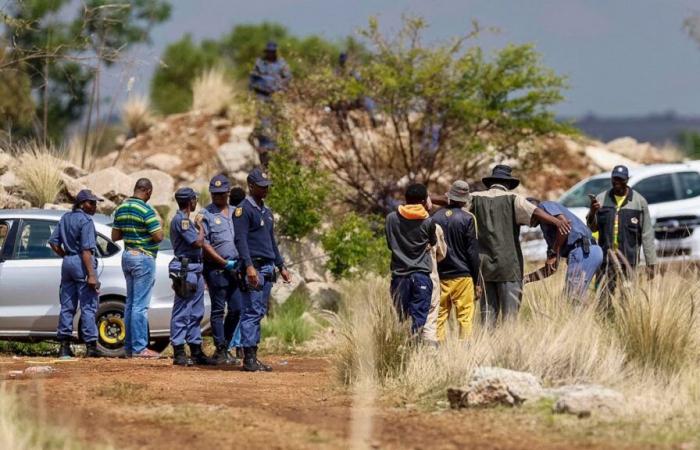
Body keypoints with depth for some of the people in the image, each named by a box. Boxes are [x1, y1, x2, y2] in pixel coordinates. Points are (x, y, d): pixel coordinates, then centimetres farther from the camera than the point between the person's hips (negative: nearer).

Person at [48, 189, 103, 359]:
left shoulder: (65, 218, 11)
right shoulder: (86, 220, -13)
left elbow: (53, 242, 13)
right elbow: (86, 250, -19)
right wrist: (91, 275, -21)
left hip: (67, 262, 8)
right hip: (82, 264, -8)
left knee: (67, 306, 10)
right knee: (88, 306, -4)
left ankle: (64, 345, 9)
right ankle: (91, 346, -6)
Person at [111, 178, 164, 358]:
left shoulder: (121, 209, 8)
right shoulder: (146, 210, -16)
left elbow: (115, 236, 13)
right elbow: (158, 236, -18)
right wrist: (158, 226, 1)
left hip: (127, 256, 8)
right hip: (144, 257, -8)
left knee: (130, 303, 14)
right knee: (141, 305, -7)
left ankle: (129, 346, 16)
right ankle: (139, 348, -8)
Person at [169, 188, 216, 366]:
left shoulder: (186, 220, 19)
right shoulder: (180, 220, -12)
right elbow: (198, 242, -17)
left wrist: (199, 226, 10)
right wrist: (200, 226, -3)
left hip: (195, 270, 11)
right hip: (185, 269, -11)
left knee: (196, 313, 13)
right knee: (182, 312, -8)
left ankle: (196, 352, 17)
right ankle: (179, 353, -8)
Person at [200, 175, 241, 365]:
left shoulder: (235, 213, 16)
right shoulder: (206, 214, -2)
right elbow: (204, 244, -8)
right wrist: (224, 263, -11)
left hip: (235, 268, 6)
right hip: (216, 268, -6)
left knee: (236, 309, 5)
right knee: (218, 310, -3)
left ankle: (224, 348, 18)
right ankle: (221, 351, 0)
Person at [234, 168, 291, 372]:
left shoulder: (266, 211, 20)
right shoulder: (244, 209, -8)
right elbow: (240, 240, -17)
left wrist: (281, 266, 24)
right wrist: (249, 266, -26)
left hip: (267, 268, 9)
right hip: (254, 267, -9)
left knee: (259, 312, 9)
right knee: (252, 312, -10)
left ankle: (253, 356, 11)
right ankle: (248, 358, -11)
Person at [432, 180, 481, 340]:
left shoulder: (435, 217, 4)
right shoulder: (467, 219, -6)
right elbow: (473, 252, -4)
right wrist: (477, 282, 2)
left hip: (440, 276, 4)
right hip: (462, 276, -4)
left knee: (440, 316, 8)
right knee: (465, 317, -2)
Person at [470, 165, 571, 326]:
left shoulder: (476, 198, 7)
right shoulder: (512, 199, -4)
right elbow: (534, 211, -20)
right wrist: (556, 221, -32)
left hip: (484, 263, 4)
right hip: (508, 264, -4)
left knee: (488, 310, 10)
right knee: (510, 310, 0)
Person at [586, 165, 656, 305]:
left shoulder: (639, 201, 2)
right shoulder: (601, 199, 7)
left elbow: (647, 234, 2)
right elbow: (592, 228, 6)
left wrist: (650, 263, -1)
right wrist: (592, 213, -15)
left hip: (628, 257, -2)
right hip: (606, 256, 2)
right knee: (605, 295, -2)